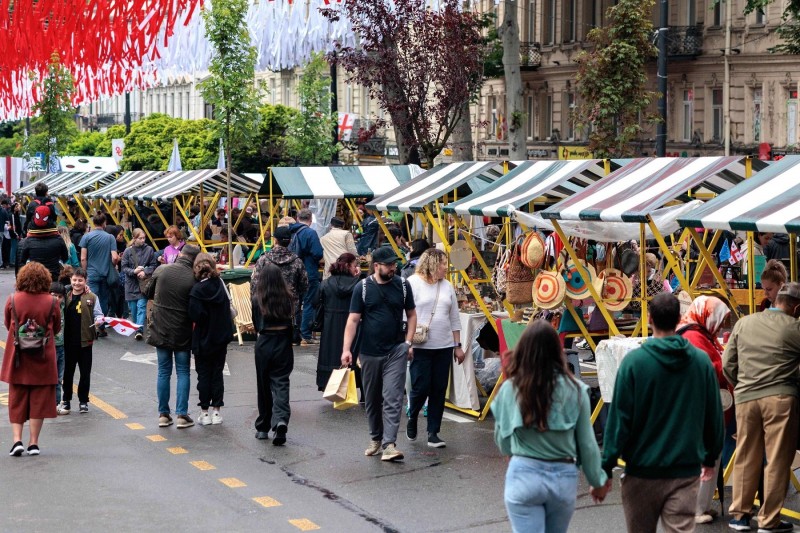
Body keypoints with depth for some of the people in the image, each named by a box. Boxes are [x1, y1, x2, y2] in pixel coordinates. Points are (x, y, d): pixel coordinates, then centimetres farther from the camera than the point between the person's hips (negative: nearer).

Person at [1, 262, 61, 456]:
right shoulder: (51, 302, -9)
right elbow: (56, 329, 5)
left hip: (17, 359, 1)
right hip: (43, 359, -1)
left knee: (17, 400, 11)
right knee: (39, 400, 7)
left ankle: (17, 439, 1)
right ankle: (34, 442, 8)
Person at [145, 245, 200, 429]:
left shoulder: (161, 270, -6)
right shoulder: (193, 279, -13)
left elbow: (148, 294, 9)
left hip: (160, 329, 2)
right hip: (182, 331, -2)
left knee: (164, 372, 10)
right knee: (183, 372, 7)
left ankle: (163, 414, 11)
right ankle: (182, 415, 3)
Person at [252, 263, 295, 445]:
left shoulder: (257, 299, -6)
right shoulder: (287, 298, -4)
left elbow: (256, 324, 5)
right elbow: (291, 322, 4)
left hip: (264, 343, 0)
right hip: (284, 343, 0)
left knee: (264, 384, 12)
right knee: (281, 382, 0)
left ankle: (263, 427, 20)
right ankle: (281, 419, -24)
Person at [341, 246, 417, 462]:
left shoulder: (402, 285, 2)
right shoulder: (363, 287, -3)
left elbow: (411, 315, 11)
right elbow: (353, 320, -3)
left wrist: (408, 342, 0)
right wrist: (346, 349, -11)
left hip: (396, 351, 0)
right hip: (370, 352, 0)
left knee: (393, 398, -10)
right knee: (372, 399, 12)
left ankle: (389, 444, -12)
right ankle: (376, 438, 29)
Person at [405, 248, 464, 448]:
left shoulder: (447, 286, 13)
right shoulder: (413, 283, -4)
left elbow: (454, 319, 16)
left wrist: (458, 345, 14)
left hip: (444, 347, 5)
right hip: (420, 347, -5)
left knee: (439, 390, 4)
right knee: (420, 387, -6)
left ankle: (433, 433, 11)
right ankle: (412, 418, 24)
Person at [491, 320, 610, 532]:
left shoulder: (510, 389, -9)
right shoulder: (574, 390, -8)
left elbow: (503, 444, 2)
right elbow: (587, 443, -1)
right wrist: (598, 481, 13)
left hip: (523, 476, -2)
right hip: (564, 477, 2)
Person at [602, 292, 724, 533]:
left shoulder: (634, 361, -10)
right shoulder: (702, 361, 0)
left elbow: (619, 418, -10)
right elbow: (714, 416, 8)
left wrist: (606, 467, -4)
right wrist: (710, 457, 23)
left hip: (643, 470, -2)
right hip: (686, 471, 2)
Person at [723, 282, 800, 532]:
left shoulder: (743, 323, 8)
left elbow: (728, 364, 10)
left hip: (745, 399, 4)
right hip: (780, 398, -4)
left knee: (746, 458, 13)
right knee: (777, 461, 4)